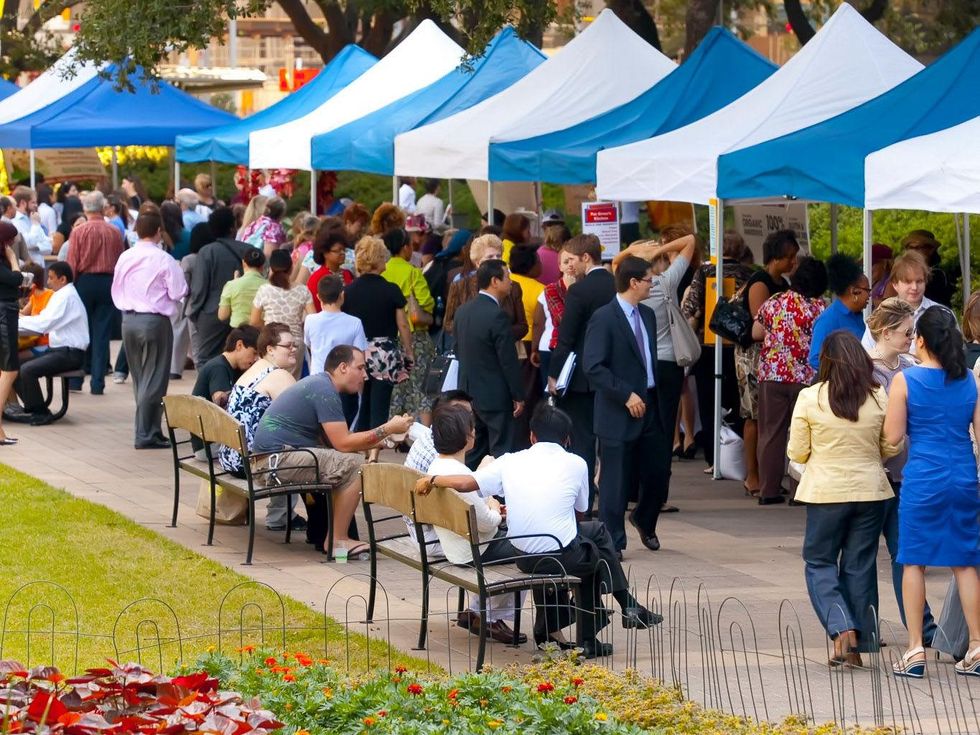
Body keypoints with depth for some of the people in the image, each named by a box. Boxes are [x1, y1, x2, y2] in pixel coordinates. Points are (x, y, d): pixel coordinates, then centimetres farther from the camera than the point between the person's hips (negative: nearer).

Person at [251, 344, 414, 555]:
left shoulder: (317, 384, 19)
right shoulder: (325, 391, -14)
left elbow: (333, 440, 17)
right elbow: (343, 443, -17)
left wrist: (379, 440, 12)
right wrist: (387, 429, -11)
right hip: (277, 459, -11)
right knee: (354, 464, -14)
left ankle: (319, 533, 23)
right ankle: (338, 540, -9)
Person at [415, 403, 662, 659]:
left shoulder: (509, 462, 4)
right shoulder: (576, 464, 0)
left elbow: (465, 483, -5)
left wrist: (431, 479, 13)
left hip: (526, 558, 3)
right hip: (565, 556, -3)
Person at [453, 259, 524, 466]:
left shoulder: (463, 311, 5)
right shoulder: (496, 315, -20)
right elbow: (509, 360, -17)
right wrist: (518, 396, -9)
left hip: (468, 392, 8)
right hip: (495, 395, -8)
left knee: (473, 451, 14)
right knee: (501, 453, -2)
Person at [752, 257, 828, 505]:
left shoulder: (773, 303, 0)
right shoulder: (820, 308, -7)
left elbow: (756, 333, 8)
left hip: (772, 375, 2)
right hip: (806, 377, -2)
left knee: (771, 432, 7)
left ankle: (769, 491, 7)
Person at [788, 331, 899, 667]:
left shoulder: (810, 398, -10)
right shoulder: (879, 398, -5)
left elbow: (797, 453, -4)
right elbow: (891, 447, 4)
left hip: (826, 492, -2)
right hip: (871, 491, 2)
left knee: (819, 563, 11)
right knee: (860, 566, 11)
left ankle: (842, 629, -10)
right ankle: (856, 645, 13)